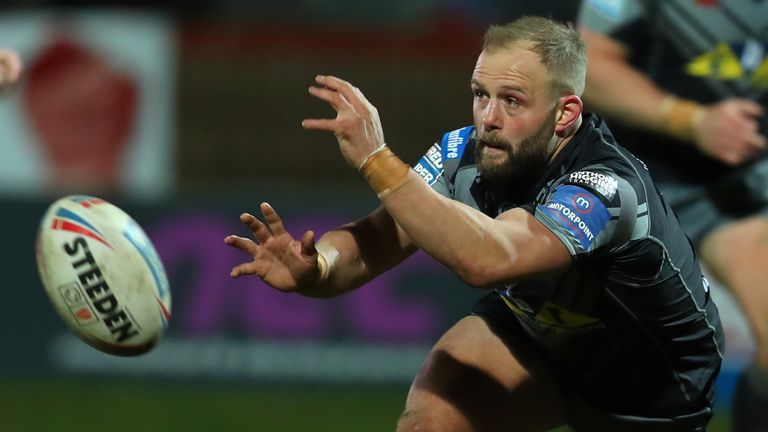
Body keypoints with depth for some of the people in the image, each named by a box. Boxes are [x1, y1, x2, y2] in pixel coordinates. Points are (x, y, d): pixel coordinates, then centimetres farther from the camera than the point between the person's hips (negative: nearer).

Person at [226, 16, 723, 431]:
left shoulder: (607, 187, -38)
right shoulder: (467, 152, -19)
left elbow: (486, 258, -53)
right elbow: (375, 240, -24)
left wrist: (376, 159, -52)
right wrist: (313, 268, -48)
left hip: (651, 383, -4)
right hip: (534, 331, 4)